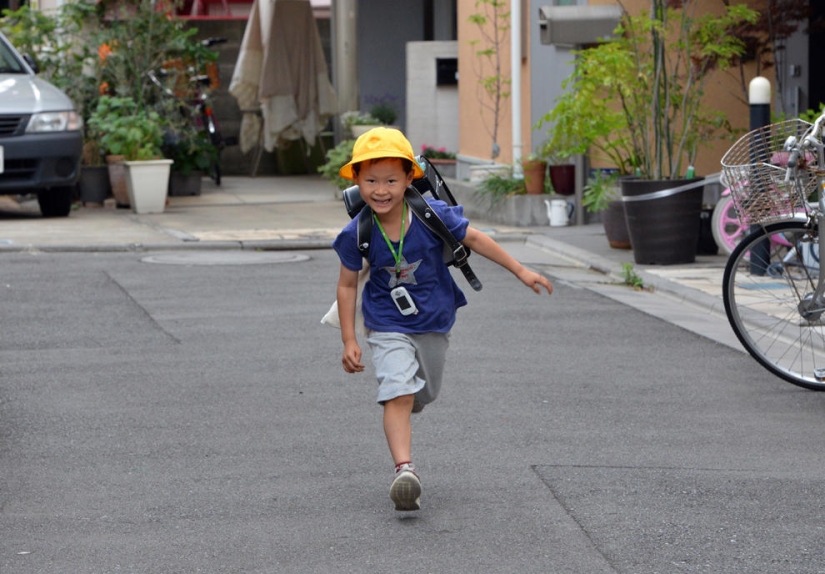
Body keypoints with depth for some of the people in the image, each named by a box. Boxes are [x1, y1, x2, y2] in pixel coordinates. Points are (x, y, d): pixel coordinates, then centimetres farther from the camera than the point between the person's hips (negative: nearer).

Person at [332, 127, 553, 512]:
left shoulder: (431, 214, -19)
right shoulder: (357, 234, -18)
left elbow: (474, 239, -4)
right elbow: (347, 285, -6)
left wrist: (520, 271, 0)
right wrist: (349, 342, -9)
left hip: (434, 324, 3)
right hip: (388, 326, -3)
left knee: (420, 397, 18)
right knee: (399, 394, -21)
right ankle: (404, 469, -32)